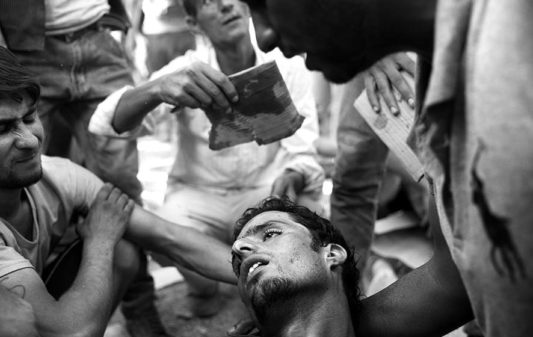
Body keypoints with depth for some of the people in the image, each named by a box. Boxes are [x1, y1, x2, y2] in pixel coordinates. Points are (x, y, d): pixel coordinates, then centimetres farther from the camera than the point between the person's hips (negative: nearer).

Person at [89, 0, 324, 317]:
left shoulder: (288, 66, -10)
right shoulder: (186, 68, -12)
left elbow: (304, 153, -12)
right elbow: (106, 122, -23)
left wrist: (291, 179, -38)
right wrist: (158, 88, -46)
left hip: (266, 192, 1)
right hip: (199, 195, -1)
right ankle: (204, 287, 8)